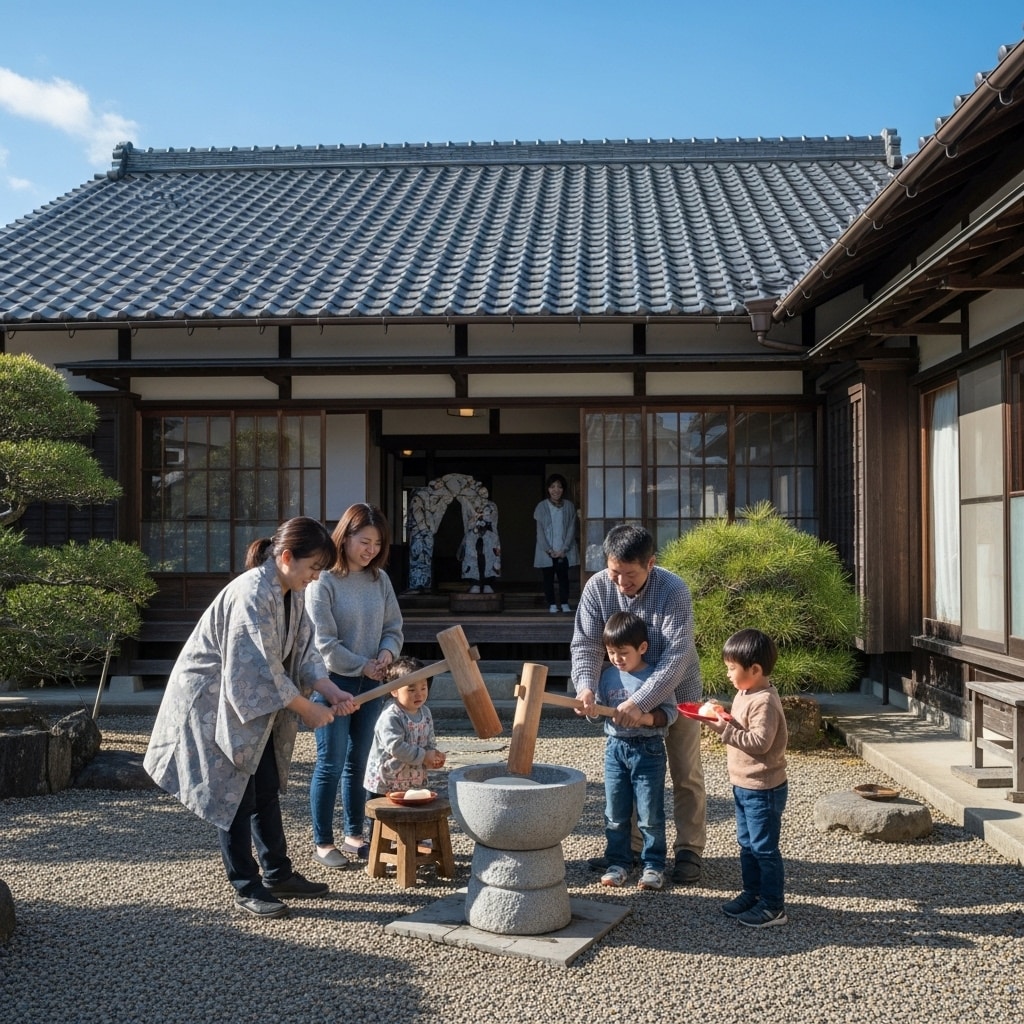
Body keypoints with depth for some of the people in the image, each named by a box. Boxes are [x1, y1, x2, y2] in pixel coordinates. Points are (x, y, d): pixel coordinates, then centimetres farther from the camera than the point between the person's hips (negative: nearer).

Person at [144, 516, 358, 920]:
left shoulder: (290, 593, 1)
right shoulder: (252, 595, -29)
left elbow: (303, 651, 1)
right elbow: (262, 670, -29)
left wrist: (331, 691, -13)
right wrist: (309, 710, -21)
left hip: (251, 704, 9)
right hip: (212, 702, -9)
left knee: (266, 790, 14)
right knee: (235, 795, -1)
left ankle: (278, 873, 26)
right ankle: (246, 888, 12)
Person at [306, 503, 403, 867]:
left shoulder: (379, 579, 4)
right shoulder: (323, 581, -13)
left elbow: (394, 627, 10)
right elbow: (323, 643, -15)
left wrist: (387, 652, -10)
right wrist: (361, 665, -12)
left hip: (371, 684, 6)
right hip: (333, 682, -5)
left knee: (357, 763, 14)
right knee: (330, 765, 2)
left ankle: (354, 836, 26)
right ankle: (322, 843, 15)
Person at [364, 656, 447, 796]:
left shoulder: (425, 713, 3)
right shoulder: (390, 717, -22)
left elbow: (430, 742, 10)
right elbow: (395, 747, -29)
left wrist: (434, 756, -13)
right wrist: (423, 756, -27)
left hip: (415, 782, 7)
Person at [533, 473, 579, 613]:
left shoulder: (569, 506, 2)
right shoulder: (541, 506, -1)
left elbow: (571, 529, 0)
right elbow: (540, 531, -3)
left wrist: (564, 549, -9)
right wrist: (549, 550, -10)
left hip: (564, 551, 0)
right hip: (546, 552, 0)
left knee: (563, 577, 4)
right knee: (548, 578, 3)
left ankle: (565, 604, 12)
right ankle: (552, 605, 11)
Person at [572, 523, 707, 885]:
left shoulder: (674, 591, -29)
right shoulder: (597, 587, -17)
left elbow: (676, 657, -33)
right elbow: (585, 644, -16)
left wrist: (640, 702, -40)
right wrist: (586, 686, -34)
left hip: (675, 692, -4)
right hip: (627, 693, 4)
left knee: (686, 775, 5)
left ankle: (689, 851, 17)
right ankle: (628, 845, 26)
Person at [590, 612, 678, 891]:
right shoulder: (608, 676, 4)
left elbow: (670, 713, -11)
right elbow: (599, 709, 11)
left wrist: (646, 718, -27)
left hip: (648, 750, -4)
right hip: (615, 748, 5)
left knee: (650, 813, 4)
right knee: (615, 813, 11)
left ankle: (653, 865, 17)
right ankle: (618, 862, 23)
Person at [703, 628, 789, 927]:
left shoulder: (764, 702, -23)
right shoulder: (744, 694, 7)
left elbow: (759, 742, -29)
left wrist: (725, 729, -27)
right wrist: (720, 720, -4)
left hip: (763, 789, -10)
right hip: (743, 786, 10)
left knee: (764, 848, 0)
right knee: (747, 843, 19)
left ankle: (773, 907, 10)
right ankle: (751, 893, 32)